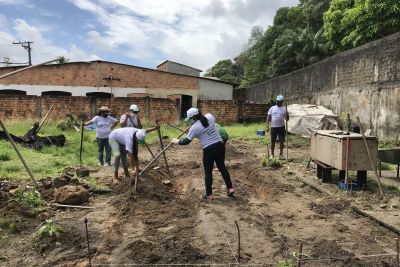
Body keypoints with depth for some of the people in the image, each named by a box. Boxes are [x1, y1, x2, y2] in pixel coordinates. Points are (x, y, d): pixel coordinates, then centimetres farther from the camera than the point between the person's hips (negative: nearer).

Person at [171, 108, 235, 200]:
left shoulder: (194, 127, -11)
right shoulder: (209, 116, 2)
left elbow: (187, 140, -3)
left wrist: (177, 141, 16)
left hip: (209, 150, -6)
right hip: (220, 146, 6)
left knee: (208, 172, 9)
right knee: (222, 167, 21)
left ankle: (209, 195, 15)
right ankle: (230, 188, 24)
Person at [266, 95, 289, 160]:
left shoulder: (284, 109, 7)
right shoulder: (272, 108, 5)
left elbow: (287, 119, 6)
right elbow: (268, 117, 4)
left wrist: (287, 115, -17)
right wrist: (267, 126, -5)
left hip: (281, 127, 1)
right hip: (273, 127, -1)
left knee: (281, 141, 3)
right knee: (273, 141, 4)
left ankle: (281, 154, 14)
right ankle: (272, 154, 15)